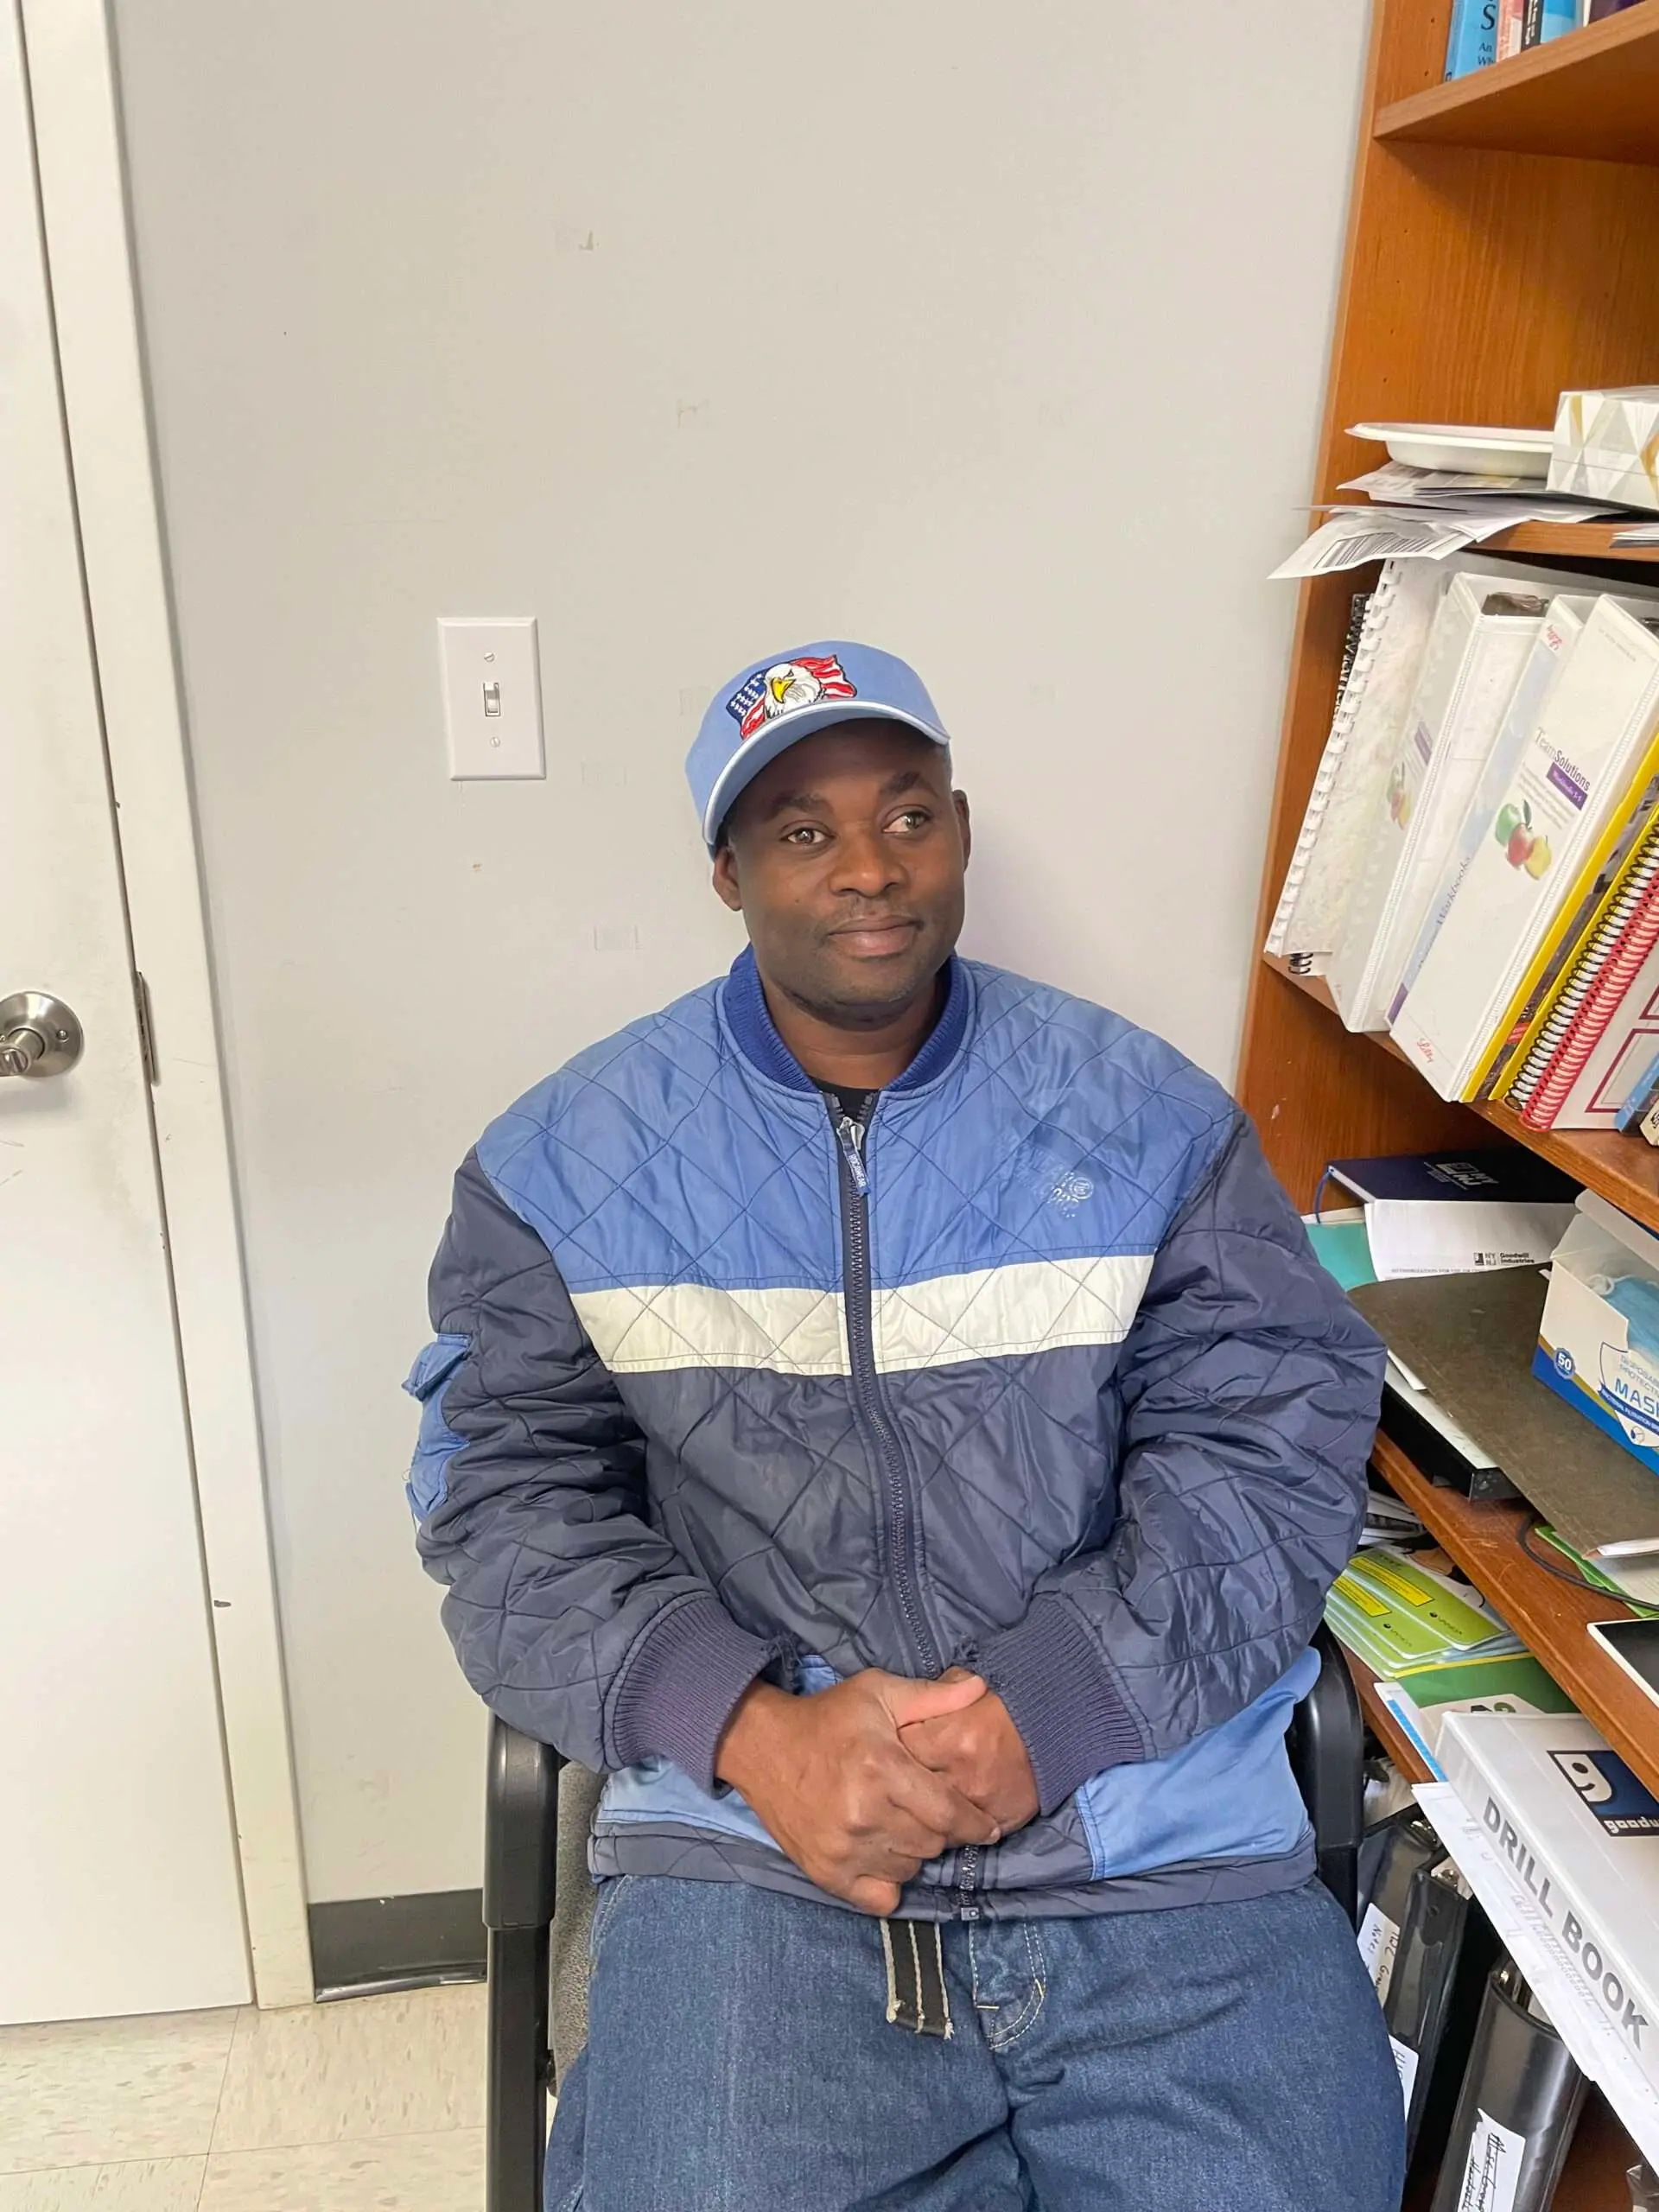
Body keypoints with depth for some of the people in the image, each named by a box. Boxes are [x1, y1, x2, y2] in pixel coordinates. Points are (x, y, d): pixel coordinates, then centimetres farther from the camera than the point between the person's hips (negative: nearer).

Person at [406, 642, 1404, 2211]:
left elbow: (1270, 1445, -1)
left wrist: (1040, 1712, -14)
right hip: (748, 1838, 0)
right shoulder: (569, 1162, 4)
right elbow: (511, 1503, -1)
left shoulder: (1149, 1121, 4)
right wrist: (752, 1728, -16)